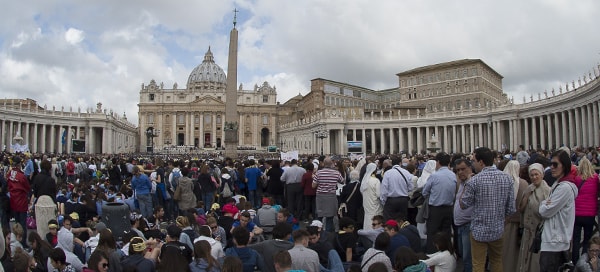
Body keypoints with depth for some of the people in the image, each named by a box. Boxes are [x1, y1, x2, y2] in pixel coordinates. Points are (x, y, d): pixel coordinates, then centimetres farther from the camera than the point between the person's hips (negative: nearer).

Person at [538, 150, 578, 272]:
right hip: (555, 240, 10)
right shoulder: (558, 184, 14)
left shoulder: (565, 187, -18)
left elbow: (545, 212, -17)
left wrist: (543, 203, 2)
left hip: (555, 242, -10)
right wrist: (545, 204, -3)